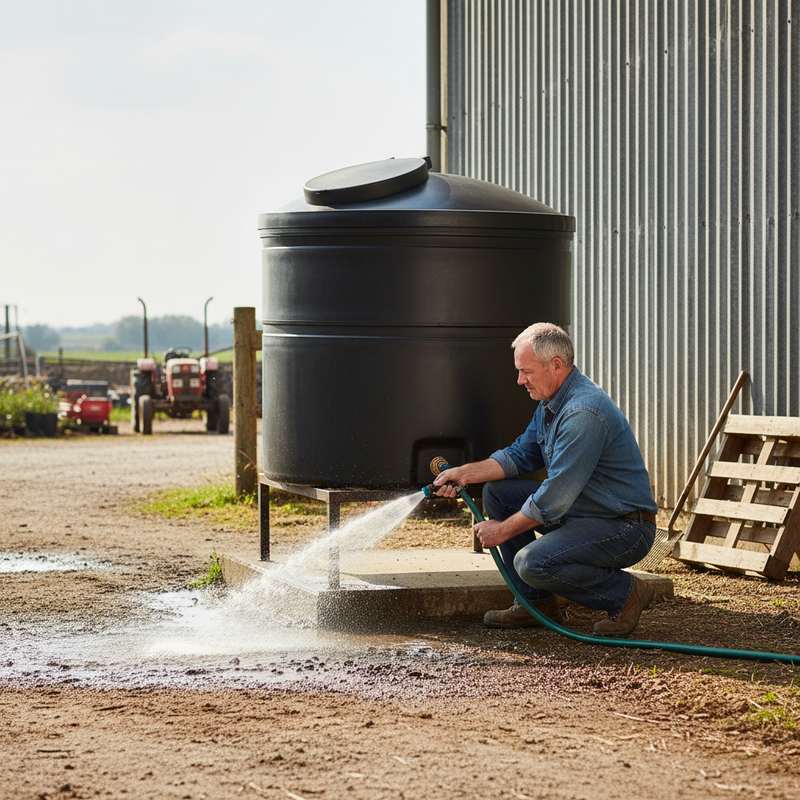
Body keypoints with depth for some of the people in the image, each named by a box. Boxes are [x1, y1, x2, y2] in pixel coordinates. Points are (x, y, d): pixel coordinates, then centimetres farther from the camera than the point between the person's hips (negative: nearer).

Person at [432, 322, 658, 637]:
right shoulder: (550, 402, 6)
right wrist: (466, 473, 4)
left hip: (626, 529, -10)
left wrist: (503, 530, -16)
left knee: (532, 562, -28)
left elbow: (554, 499, -27)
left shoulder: (583, 413, -27)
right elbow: (521, 455, 16)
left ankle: (626, 593, -5)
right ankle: (537, 603, 11)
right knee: (497, 491, 7)